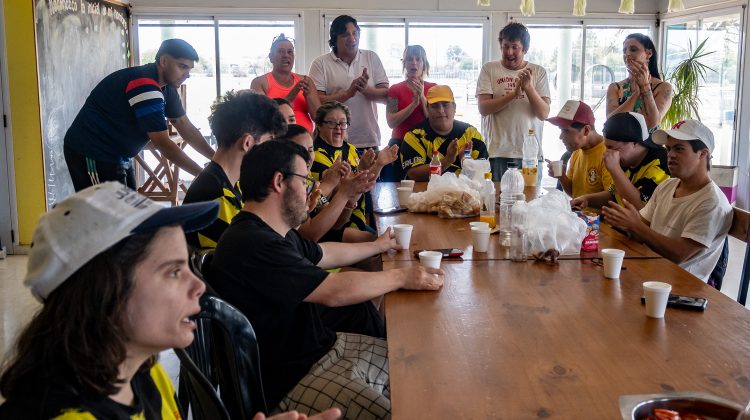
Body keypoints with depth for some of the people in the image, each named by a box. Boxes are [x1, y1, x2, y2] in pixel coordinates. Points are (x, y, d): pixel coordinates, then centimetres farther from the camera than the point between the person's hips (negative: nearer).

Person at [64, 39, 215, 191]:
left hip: (118, 155, 9)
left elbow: (186, 128, 9)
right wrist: (203, 174, -21)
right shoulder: (144, 86, -25)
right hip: (91, 154, -9)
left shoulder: (167, 88, 4)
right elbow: (163, 144, -25)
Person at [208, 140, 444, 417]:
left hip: (323, 347, 10)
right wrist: (401, 277, -11)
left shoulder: (276, 233, 7)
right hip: (289, 380, -10)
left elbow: (323, 254, 26)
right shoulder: (253, 245, -26)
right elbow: (335, 291, -24)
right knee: (389, 412, -21)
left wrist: (378, 246, 36)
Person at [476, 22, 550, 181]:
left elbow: (544, 114, -1)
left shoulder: (539, 72, 7)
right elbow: (483, 108, -6)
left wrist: (528, 87, -15)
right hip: (497, 153, -1)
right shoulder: (489, 69, 4)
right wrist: (513, 94, -16)